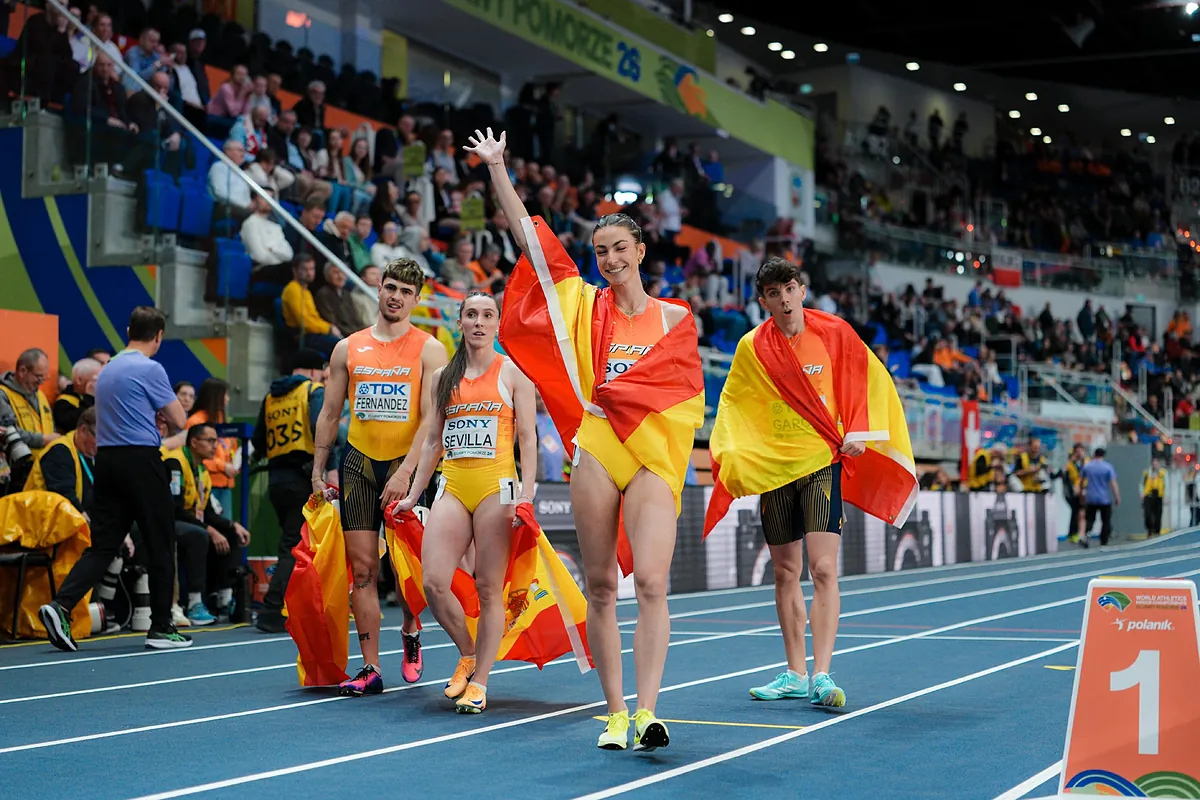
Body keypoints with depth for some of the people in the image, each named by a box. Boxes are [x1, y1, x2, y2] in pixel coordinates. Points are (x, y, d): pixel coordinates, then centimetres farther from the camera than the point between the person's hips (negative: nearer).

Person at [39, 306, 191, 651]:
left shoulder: (107, 370, 15)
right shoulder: (150, 369, -9)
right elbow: (179, 420, -5)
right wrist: (163, 408, 14)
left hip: (107, 459, 7)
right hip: (142, 461, -7)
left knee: (103, 545, 6)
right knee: (160, 546, 3)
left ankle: (60, 605, -12)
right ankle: (161, 628, 7)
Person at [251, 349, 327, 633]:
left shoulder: (271, 397, 15)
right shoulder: (314, 391, -2)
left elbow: (258, 442, 17)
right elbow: (321, 428, -19)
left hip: (275, 479, 6)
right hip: (303, 478, -6)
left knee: (293, 543, 16)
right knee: (294, 549, -5)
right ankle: (271, 612, -13)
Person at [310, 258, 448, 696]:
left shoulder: (429, 350, 0)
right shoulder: (348, 348, 10)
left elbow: (432, 420, -8)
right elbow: (329, 413, 14)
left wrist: (406, 471, -18)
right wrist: (317, 472, 9)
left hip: (406, 464, -3)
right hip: (358, 463, 3)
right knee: (362, 567, -2)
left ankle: (411, 633, 28)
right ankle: (370, 668, 2)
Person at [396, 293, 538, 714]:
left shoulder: (512, 372, 5)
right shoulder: (442, 377, 15)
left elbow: (528, 437, 0)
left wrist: (526, 493, -11)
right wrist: (412, 496, 15)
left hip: (496, 485, -3)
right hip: (453, 485, 4)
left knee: (489, 587, -4)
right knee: (433, 583, -9)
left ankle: (479, 682, 4)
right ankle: (468, 654, 14)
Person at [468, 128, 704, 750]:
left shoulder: (675, 317, 9)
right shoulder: (584, 305, 9)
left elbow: (688, 396, 9)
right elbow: (529, 238, 6)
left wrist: (619, 392, -3)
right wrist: (497, 168, 4)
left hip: (654, 456, -1)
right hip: (596, 451, 1)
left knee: (650, 582, -15)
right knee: (599, 586, 2)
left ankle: (646, 711, -18)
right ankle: (615, 713, 9)